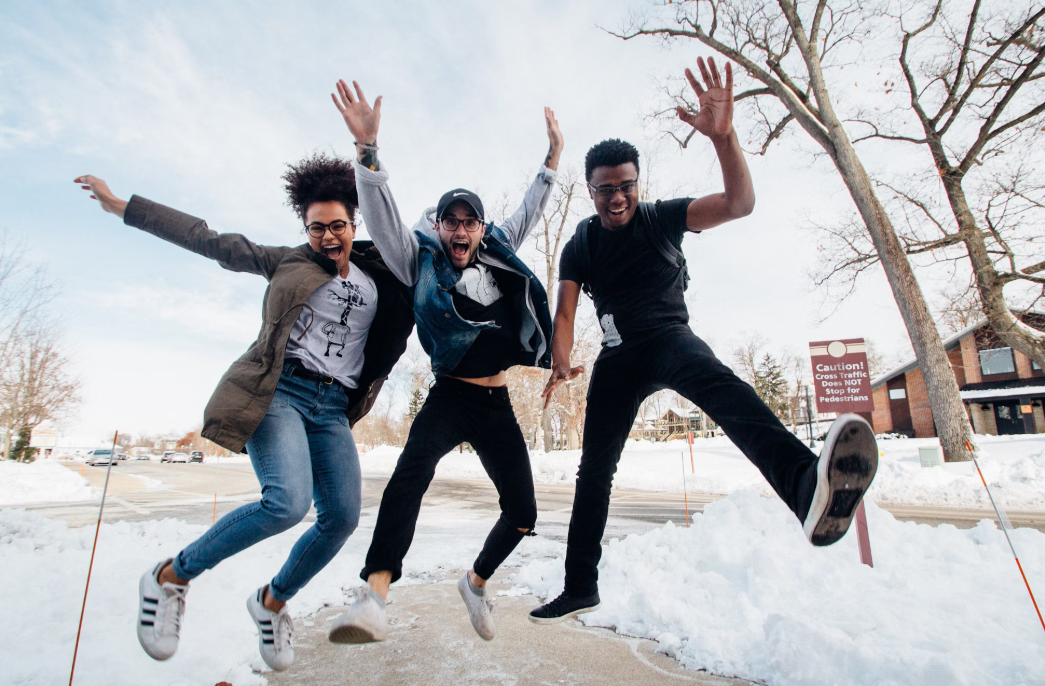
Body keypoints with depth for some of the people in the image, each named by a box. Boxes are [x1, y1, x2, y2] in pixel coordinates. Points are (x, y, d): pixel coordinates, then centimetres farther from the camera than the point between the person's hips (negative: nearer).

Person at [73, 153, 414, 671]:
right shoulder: (288, 262, 10)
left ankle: (271, 601, 22)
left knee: (342, 517, -6)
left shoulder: (380, 277, 15)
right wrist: (122, 206, 11)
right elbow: (211, 241, 11)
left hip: (332, 408, 4)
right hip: (280, 390, -4)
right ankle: (170, 577, 2)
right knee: (288, 502, -25)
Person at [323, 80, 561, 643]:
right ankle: (375, 594, -37)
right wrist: (367, 148, -22)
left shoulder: (498, 254, 13)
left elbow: (529, 212, 25)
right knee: (414, 466, -37)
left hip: (498, 404, 4)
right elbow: (382, 216, -11)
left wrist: (552, 157, 26)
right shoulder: (421, 260, 3)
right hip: (450, 396, -4)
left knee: (522, 513, 5)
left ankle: (476, 581, 32)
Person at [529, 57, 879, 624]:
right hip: (618, 355, 3)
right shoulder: (579, 247, 2)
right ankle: (580, 587, 16)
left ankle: (806, 483, -66)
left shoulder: (663, 217, -4)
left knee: (715, 381, -39)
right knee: (594, 465, 2)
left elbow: (740, 204, -18)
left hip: (668, 337, -2)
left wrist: (723, 136, -33)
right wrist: (560, 364, -24)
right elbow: (565, 312, -6)